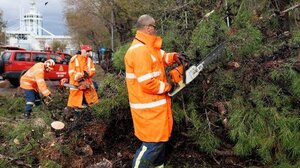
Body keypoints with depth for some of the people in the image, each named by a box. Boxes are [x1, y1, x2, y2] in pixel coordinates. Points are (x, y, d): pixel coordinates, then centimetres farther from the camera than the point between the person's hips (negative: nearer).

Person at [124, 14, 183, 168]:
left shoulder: (149, 47, 9)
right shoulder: (140, 51, -24)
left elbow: (161, 57, 28)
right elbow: (148, 83, -29)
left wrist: (173, 57, 6)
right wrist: (167, 87, -13)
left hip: (155, 105, 11)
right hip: (148, 108, -11)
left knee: (161, 137, 23)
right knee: (153, 143, -5)